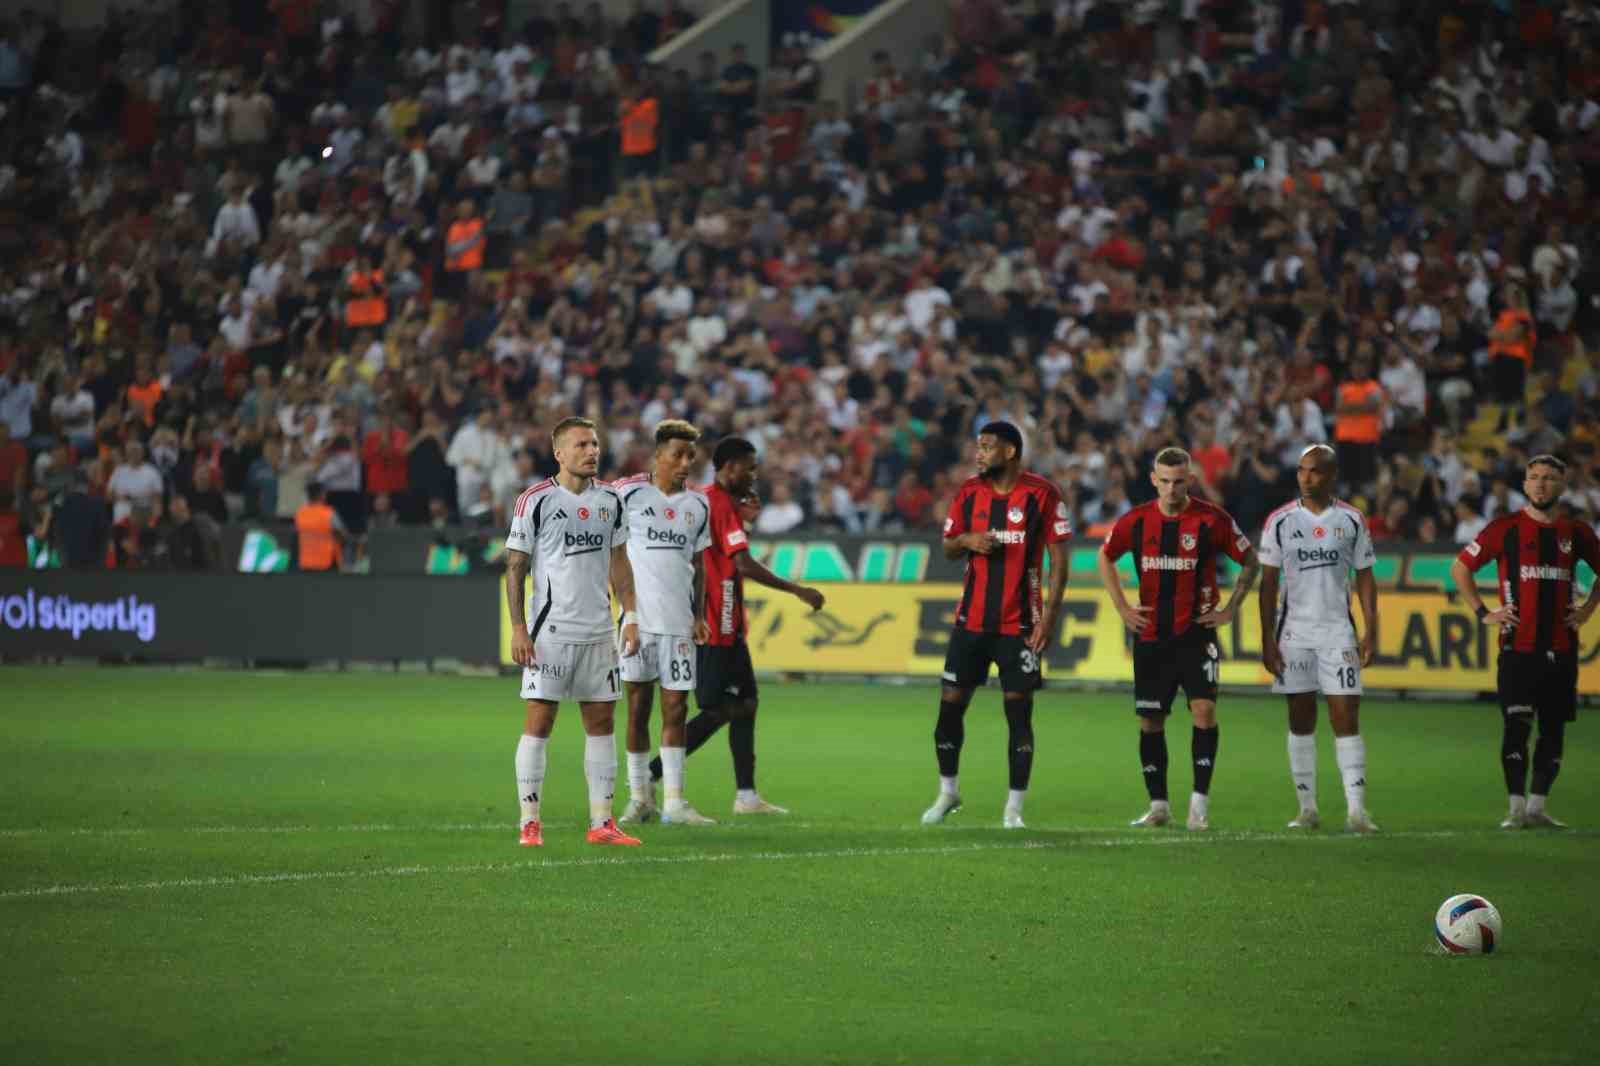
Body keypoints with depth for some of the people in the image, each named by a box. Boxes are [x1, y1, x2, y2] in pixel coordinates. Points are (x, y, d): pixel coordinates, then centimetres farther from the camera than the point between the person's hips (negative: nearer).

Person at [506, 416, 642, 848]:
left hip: (597, 631, 6)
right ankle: (530, 824, -2)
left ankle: (601, 822, 10)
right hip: (551, 630, -6)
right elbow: (515, 566, -6)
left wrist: (630, 617, 9)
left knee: (601, 721, 6)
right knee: (539, 721, -6)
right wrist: (518, 628, -11)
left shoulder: (609, 500, 9)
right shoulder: (536, 500, -7)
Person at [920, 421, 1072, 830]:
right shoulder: (969, 491, 6)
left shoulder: (1042, 494, -7)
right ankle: (948, 792, 21)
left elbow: (1059, 559, -6)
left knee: (1018, 712, -3)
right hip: (971, 621, 4)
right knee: (950, 703, 4)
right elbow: (948, 548, 15)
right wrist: (966, 540, -9)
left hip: (1019, 624, -4)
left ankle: (1014, 808, 3)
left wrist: (1049, 615, -12)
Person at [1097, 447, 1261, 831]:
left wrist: (1230, 609, -1)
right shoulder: (1135, 521, 1)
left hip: (1197, 632, -3)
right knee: (1150, 720, 5)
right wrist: (1122, 608, 9)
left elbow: (1250, 561, 5)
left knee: (1204, 708, -16)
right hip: (1151, 636, 3)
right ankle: (1158, 805, 14)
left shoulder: (1212, 520, -6)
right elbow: (1105, 558, 17)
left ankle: (1200, 801, -10)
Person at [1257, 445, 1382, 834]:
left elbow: (1365, 578, 7)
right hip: (1294, 632, 1)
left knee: (1346, 716, -7)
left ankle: (1356, 809, -11)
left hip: (1337, 631, -1)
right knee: (1301, 718, 5)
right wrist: (1267, 640, -2)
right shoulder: (1280, 521, 2)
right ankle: (1307, 808, 11)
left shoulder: (1352, 521, 3)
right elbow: (1268, 583, 3)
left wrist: (1371, 632, -1)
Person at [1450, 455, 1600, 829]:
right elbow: (1460, 568, 5)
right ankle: (1517, 808, -6)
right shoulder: (1505, 529, -1)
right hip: (1517, 646, -4)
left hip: (1561, 648, 4)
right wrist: (1483, 613, -1)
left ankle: (1537, 806, 14)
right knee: (1517, 725, -9)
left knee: (1554, 728, 6)